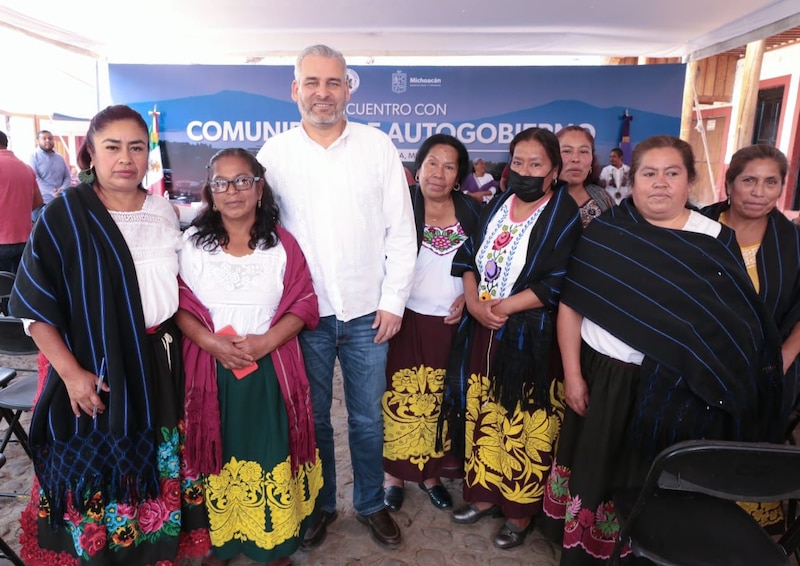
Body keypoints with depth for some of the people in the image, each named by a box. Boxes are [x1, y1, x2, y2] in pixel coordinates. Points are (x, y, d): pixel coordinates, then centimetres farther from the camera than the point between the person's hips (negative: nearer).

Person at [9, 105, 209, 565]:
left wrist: (180, 340, 5)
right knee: (96, 476, 10)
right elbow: (35, 306, -9)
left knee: (159, 470, 17)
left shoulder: (165, 213, 4)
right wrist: (71, 372, -15)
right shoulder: (64, 217, -9)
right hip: (95, 372, -4)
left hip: (159, 366, 4)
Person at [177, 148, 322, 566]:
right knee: (218, 457, 11)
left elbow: (303, 304, -2)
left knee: (271, 456, 7)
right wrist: (213, 343, -17)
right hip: (211, 370, 1)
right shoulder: (193, 243, 1)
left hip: (271, 369, 0)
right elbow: (180, 306, -1)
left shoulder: (282, 243, -1)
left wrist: (266, 341, -16)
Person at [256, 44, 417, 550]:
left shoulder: (378, 146, -1)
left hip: (368, 312, 0)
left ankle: (372, 504, 37)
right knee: (313, 418, 16)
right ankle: (320, 504, 39)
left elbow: (401, 231, -1)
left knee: (368, 419, 14)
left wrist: (393, 301, -4)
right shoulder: (274, 153, -1)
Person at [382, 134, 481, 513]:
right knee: (402, 399, 6)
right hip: (409, 322, -2)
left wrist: (469, 297, -6)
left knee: (442, 403, 12)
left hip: (454, 324, 3)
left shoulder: (473, 212, 3)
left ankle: (431, 472, 31)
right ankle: (394, 473, 25)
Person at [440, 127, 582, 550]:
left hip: (529, 337, -5)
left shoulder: (565, 217, -8)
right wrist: (475, 304, -8)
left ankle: (521, 511, 24)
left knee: (523, 425, 5)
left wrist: (502, 308, -15)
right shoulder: (496, 205, 9)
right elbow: (469, 259, 7)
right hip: (481, 332, 6)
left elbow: (556, 285, -15)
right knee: (482, 415, 14)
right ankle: (485, 493, 33)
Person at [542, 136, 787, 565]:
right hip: (604, 379, 1)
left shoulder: (716, 242, -3)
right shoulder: (604, 233, -2)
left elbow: (739, 326, -1)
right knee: (595, 469, 14)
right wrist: (572, 374, -4)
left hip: (678, 388, 0)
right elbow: (571, 306, -2)